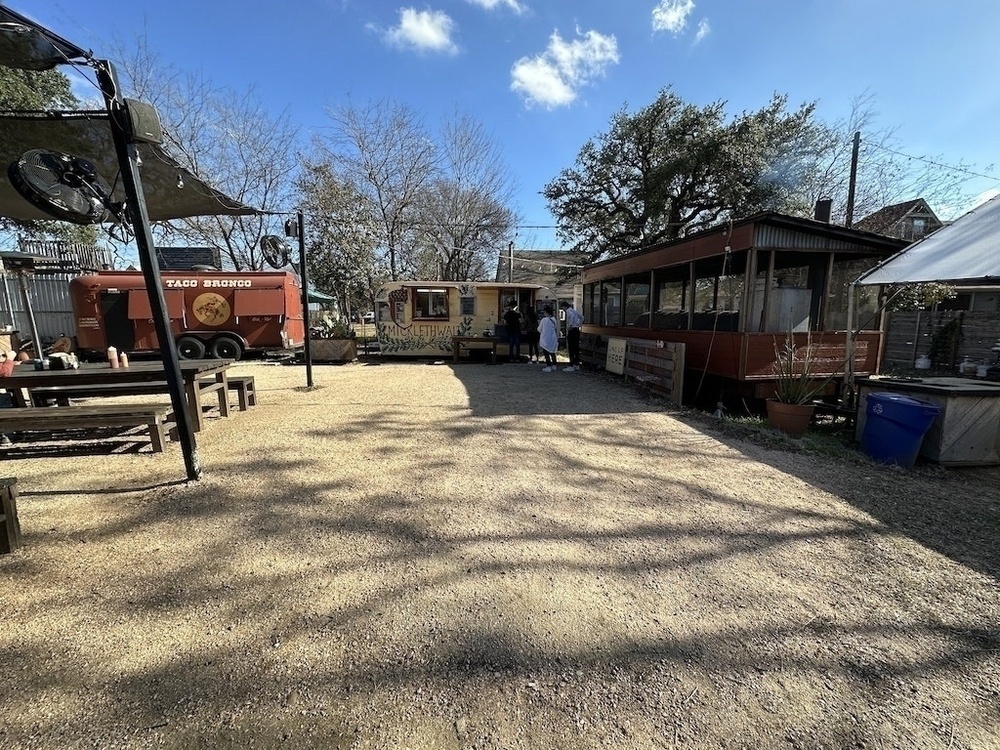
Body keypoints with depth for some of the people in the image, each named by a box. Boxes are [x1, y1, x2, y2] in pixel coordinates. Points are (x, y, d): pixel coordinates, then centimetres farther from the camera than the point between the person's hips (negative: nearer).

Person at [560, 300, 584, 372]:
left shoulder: (568, 311, -10)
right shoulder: (574, 310, 16)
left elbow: (572, 316, -32)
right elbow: (582, 317, 25)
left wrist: (570, 325, -23)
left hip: (571, 330, -9)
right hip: (577, 330, 9)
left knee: (571, 349, -6)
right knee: (576, 348, 13)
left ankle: (571, 366, -5)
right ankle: (577, 365, 19)